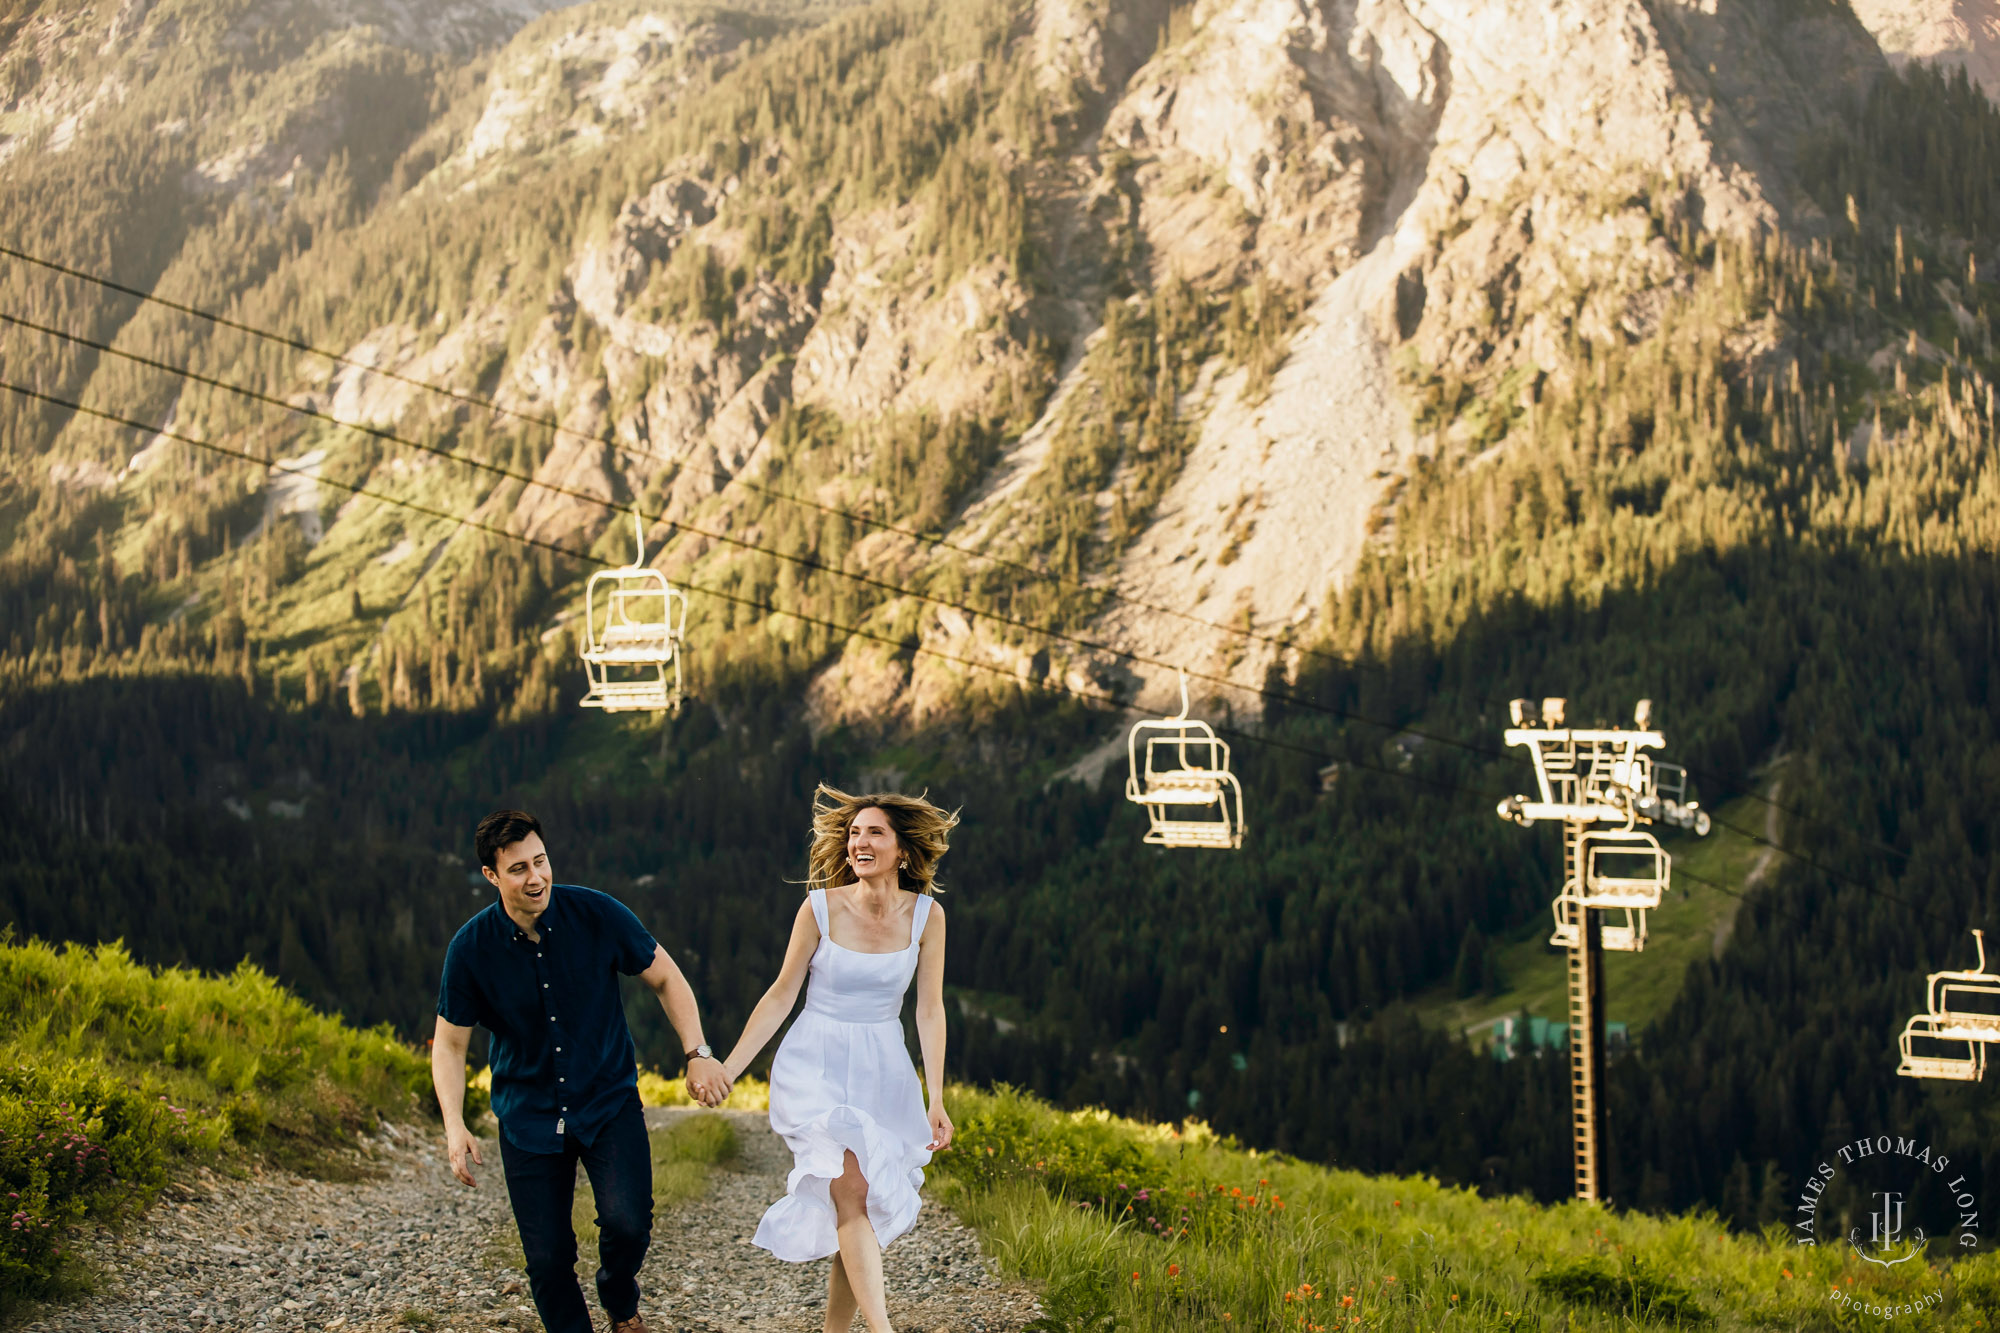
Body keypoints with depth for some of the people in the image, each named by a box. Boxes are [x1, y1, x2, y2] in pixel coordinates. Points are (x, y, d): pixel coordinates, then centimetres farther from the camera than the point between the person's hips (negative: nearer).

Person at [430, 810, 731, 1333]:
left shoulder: (597, 915, -13)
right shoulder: (471, 947, -11)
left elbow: (665, 978, 1)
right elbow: (450, 1043, -1)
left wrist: (698, 1054, -10)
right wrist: (455, 1126, -14)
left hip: (609, 1102, -1)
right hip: (529, 1118, 1)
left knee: (628, 1225, -20)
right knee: (548, 1260, -1)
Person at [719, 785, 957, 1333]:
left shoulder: (926, 915, -3)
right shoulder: (821, 907, -8)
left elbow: (930, 1010, 0)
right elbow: (781, 995, 0)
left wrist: (936, 1100, -5)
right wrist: (727, 1068, -1)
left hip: (882, 1072, 3)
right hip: (815, 1066, -3)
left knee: (859, 1210, 1)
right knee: (851, 1185, -23)